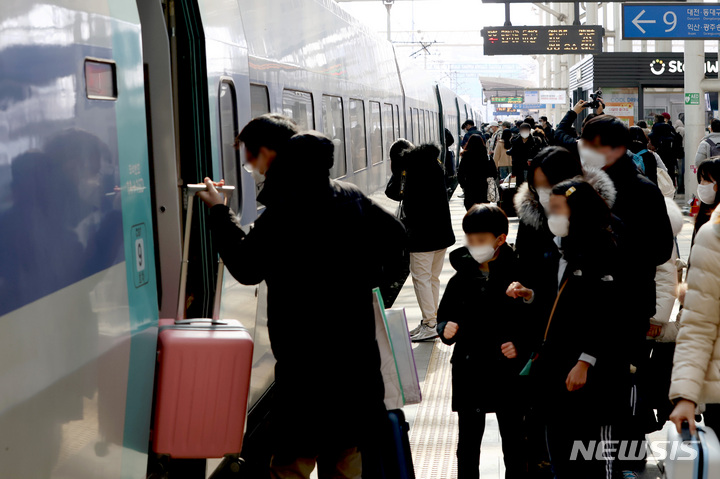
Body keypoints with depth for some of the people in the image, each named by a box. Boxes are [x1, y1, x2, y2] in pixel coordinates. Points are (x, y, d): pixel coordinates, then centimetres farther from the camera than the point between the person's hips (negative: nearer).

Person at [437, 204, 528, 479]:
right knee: (468, 443, 10)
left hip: (509, 372, -2)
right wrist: (445, 330, -13)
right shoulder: (461, 280, 1)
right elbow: (444, 318, 9)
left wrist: (520, 346, -18)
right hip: (469, 371, 2)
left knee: (514, 441, 11)